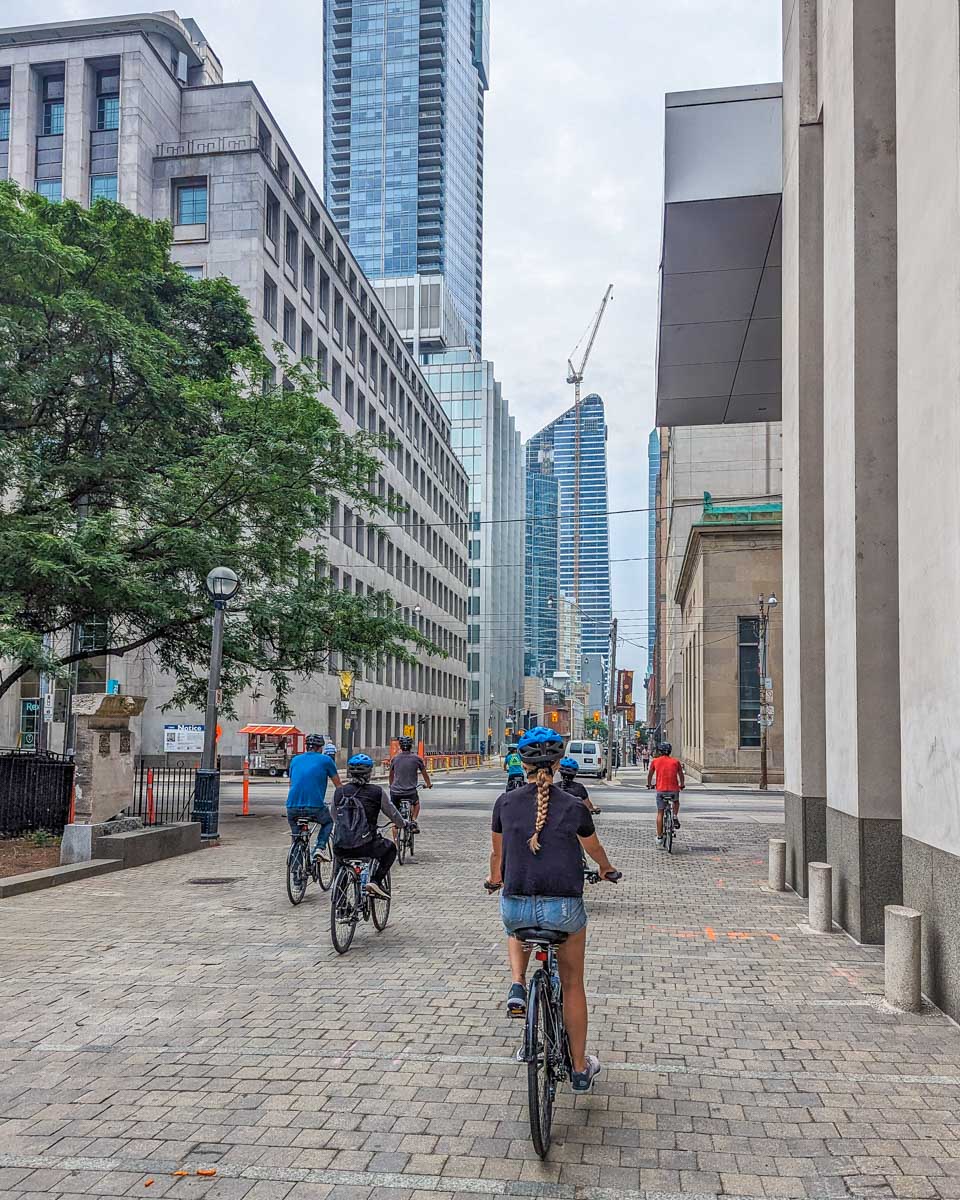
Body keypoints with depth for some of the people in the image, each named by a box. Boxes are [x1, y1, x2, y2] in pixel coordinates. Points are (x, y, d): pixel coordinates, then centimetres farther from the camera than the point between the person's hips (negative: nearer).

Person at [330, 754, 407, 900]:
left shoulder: (339, 792, 6)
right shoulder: (377, 792, -2)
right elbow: (393, 814, 10)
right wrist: (401, 825, 33)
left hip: (340, 849, 3)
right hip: (365, 847, -3)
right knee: (390, 848, 26)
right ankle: (375, 881, 8)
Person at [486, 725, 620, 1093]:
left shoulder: (506, 803, -1)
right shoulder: (574, 806, -3)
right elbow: (594, 849, 16)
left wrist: (494, 879, 37)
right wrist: (607, 870, 39)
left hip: (515, 907, 1)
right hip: (564, 909, -1)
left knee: (516, 931, 39)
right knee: (572, 985, 21)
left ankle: (517, 986, 13)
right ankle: (580, 1068, 29)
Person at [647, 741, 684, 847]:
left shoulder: (655, 761, 6)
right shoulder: (676, 761, 6)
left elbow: (650, 775, 15)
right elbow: (681, 775, 11)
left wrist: (649, 785, 33)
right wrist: (682, 785, 30)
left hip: (661, 790, 0)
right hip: (674, 790, 0)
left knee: (660, 813, 10)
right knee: (676, 802, 35)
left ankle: (659, 837, 9)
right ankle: (675, 817, 11)